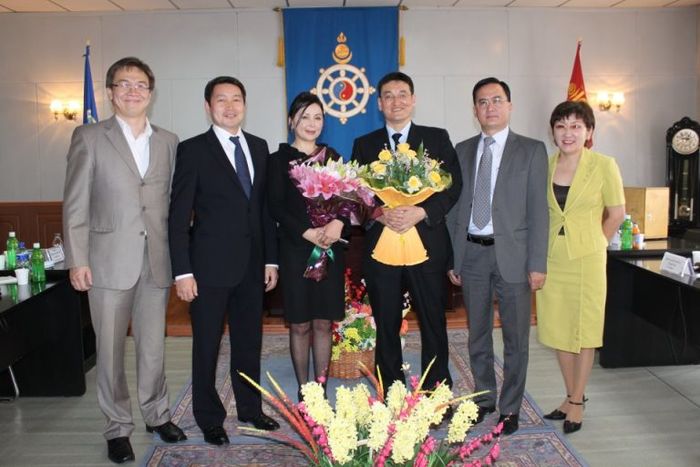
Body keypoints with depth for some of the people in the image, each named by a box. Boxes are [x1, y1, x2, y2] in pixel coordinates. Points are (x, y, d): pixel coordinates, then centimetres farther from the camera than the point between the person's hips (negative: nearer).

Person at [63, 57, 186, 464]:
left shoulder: (169, 141, 10)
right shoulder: (89, 137, 2)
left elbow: (173, 201, 10)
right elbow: (76, 204, -2)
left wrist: (179, 255, 4)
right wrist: (77, 259, -7)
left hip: (157, 261, 2)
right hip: (110, 261, -2)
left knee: (154, 345, 13)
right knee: (111, 349, 7)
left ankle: (157, 414, 32)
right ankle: (119, 427, 23)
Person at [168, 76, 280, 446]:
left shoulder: (259, 147, 9)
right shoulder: (192, 150, -5)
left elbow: (264, 207, 11)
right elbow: (178, 216, -8)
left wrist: (270, 259, 7)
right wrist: (183, 272, -13)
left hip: (251, 266, 4)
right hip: (210, 266, -4)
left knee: (249, 342, 15)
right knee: (207, 346, 9)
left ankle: (250, 408, 33)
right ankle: (209, 418, 27)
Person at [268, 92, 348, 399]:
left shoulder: (332, 157, 11)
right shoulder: (280, 159, 2)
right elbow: (275, 207, -5)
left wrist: (338, 223, -13)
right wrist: (307, 232, -16)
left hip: (330, 248, 3)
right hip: (295, 248, -2)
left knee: (323, 322, 6)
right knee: (300, 324, 4)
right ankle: (303, 391, 17)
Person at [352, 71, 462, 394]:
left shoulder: (437, 138, 8)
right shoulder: (364, 144, 12)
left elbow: (453, 185, 0)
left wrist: (421, 211, -16)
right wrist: (380, 213, -15)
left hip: (427, 244, -1)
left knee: (434, 325, 5)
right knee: (386, 327, 9)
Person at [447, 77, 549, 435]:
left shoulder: (531, 150, 0)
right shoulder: (463, 150, 9)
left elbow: (538, 210, -5)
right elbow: (456, 206, 9)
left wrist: (537, 264, -9)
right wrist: (451, 258, 5)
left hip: (511, 253, -3)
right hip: (471, 253, 3)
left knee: (515, 336, 7)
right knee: (478, 334, 15)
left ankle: (510, 408, 24)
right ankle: (484, 398, 33)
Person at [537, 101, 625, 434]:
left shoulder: (604, 165, -8)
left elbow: (616, 213, 2)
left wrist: (592, 243, 7)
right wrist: (544, 244, 5)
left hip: (586, 259, -4)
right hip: (551, 258, 4)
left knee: (583, 331, 7)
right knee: (557, 330, 12)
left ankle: (577, 403, 22)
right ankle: (571, 396, 30)